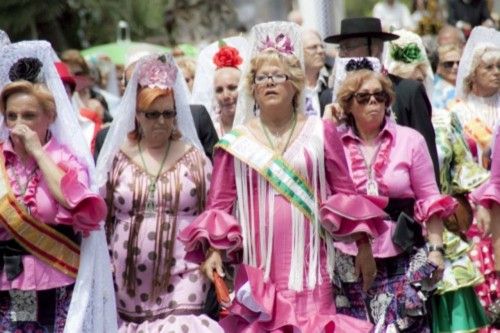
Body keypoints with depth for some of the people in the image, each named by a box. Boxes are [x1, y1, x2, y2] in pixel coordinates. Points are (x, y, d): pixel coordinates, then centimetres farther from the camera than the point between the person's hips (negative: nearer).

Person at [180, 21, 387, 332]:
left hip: (309, 266, 0)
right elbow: (219, 205, 7)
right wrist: (214, 250, -7)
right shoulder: (236, 142, 7)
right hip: (258, 268, 0)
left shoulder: (320, 133, 7)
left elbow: (345, 194, 8)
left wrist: (363, 246, 3)